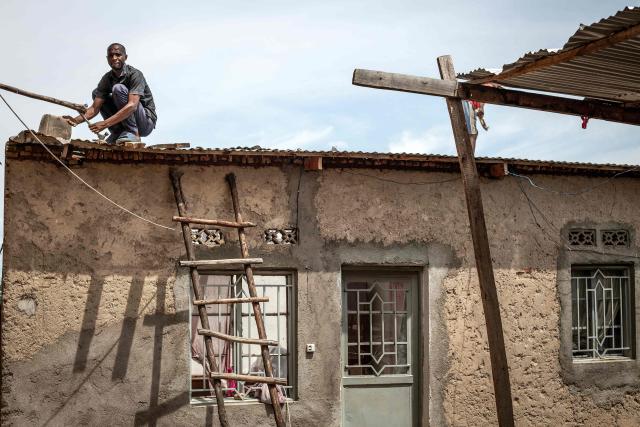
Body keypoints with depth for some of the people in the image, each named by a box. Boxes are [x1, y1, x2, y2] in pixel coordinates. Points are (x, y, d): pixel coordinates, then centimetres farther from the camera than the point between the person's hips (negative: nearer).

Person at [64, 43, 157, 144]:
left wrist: (105, 123, -39)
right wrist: (76, 120, -25)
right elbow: (95, 108, -5)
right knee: (96, 93, 3)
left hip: (147, 121, -7)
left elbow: (132, 106, -33)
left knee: (118, 88, -24)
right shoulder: (107, 78, 0)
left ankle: (132, 133, -22)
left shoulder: (135, 75, -19)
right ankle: (118, 133, -2)